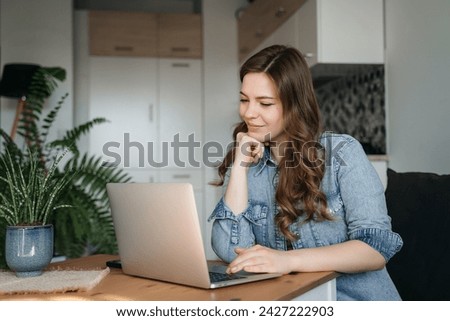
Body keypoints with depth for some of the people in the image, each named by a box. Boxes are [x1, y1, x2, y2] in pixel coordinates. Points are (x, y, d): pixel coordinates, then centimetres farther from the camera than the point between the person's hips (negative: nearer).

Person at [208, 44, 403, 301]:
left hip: (355, 299, -1)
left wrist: (289, 260, -26)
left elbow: (377, 246, -14)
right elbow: (230, 251, -8)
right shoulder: (246, 162, 4)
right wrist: (240, 164, -11)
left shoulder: (342, 152, -5)